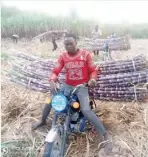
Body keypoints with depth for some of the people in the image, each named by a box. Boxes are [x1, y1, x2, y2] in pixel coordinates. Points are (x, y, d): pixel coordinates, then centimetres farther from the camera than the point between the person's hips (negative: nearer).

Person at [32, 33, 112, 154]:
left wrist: (92, 79, -26)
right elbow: (56, 71, -4)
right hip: (68, 85, 4)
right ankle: (42, 122, 34)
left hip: (82, 86, -4)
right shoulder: (63, 56, -1)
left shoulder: (85, 54, -8)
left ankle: (106, 135, -12)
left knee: (86, 110, -24)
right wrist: (52, 80, -26)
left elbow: (93, 70, -4)